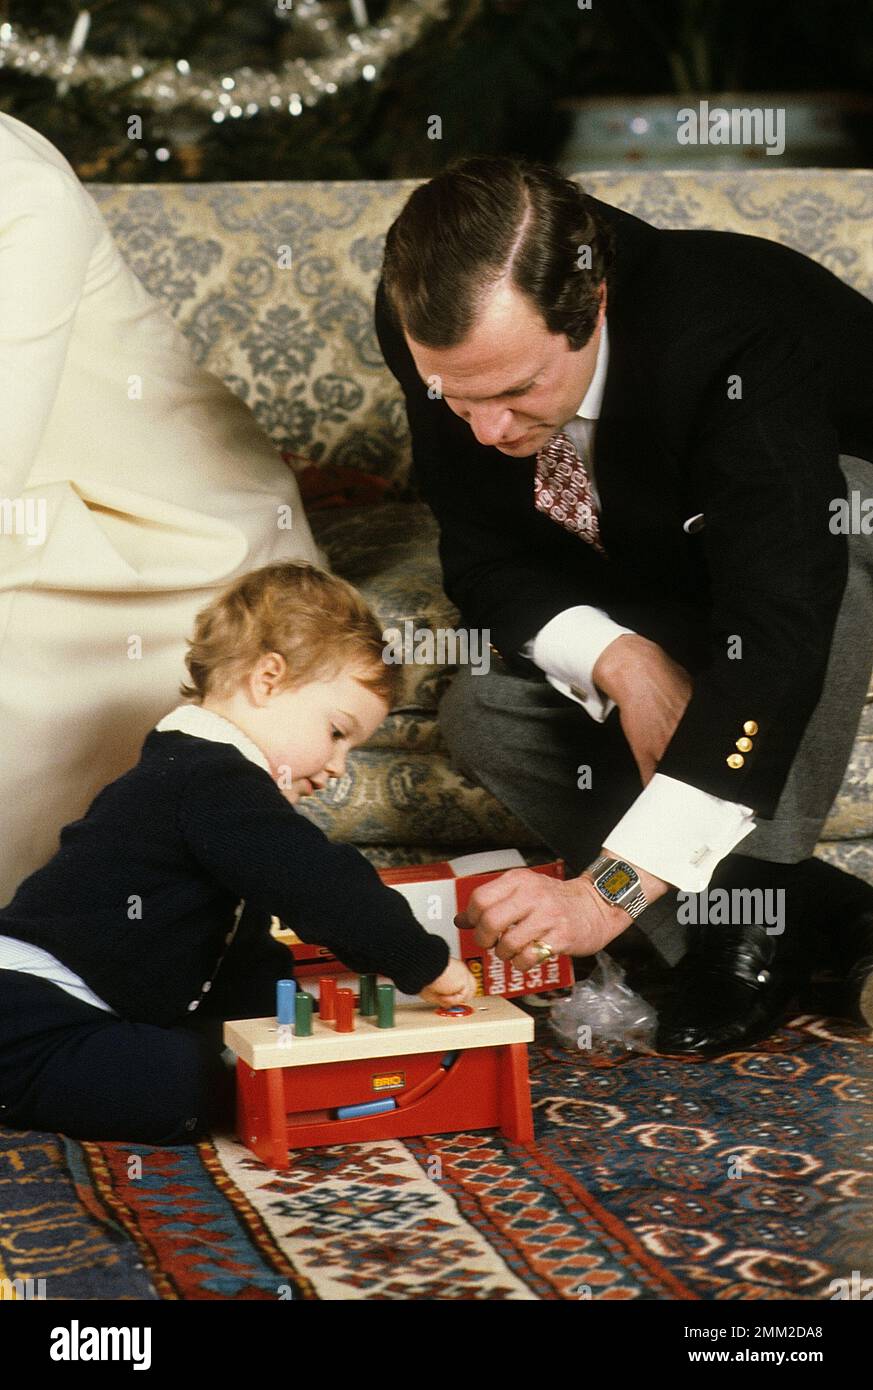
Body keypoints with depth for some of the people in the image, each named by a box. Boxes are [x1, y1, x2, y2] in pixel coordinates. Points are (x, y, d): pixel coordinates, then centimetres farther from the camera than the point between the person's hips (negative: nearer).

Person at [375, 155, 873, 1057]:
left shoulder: (737, 343, -41)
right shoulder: (440, 331, -25)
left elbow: (775, 641, -47)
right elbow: (483, 554, -15)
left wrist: (612, 888, -52)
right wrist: (620, 663, -37)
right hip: (661, 599, 5)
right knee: (487, 717, -17)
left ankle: (752, 898, -23)